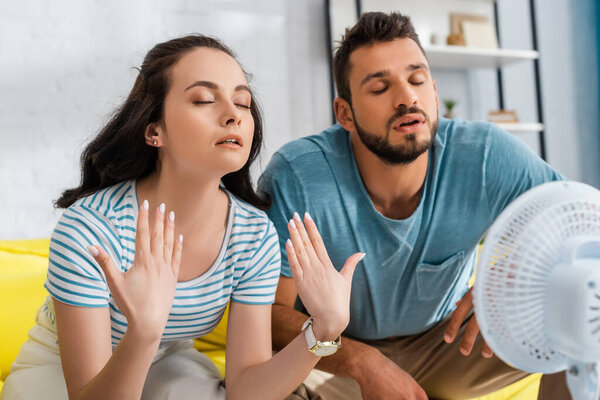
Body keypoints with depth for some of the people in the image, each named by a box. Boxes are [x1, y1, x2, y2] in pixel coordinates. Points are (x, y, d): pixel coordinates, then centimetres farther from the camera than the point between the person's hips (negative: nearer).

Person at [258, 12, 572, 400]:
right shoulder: (294, 178, -26)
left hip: (444, 340, 2)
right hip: (335, 355, -1)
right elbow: (270, 311, -21)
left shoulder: (488, 156, -21)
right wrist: (363, 362, -36)